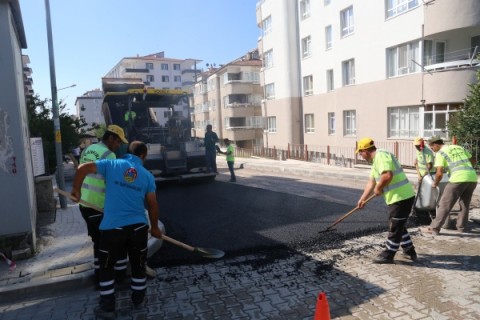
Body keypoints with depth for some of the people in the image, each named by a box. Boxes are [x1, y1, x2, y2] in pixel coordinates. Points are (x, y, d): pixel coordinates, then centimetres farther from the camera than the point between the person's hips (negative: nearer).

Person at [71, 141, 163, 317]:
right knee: (138, 265, 20)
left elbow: (83, 168, -7)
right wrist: (154, 227, 17)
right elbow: (152, 205, 5)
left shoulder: (112, 164, 1)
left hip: (113, 227, -1)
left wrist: (76, 189, 9)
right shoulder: (147, 175, 5)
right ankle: (138, 300, 33)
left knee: (106, 267, 17)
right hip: (138, 226, 2)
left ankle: (107, 307, 24)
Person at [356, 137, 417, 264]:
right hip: (402, 196, 10)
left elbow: (388, 175, -33)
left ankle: (388, 255, 13)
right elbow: (371, 182, 22)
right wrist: (362, 199, 23)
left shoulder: (381, 156, -17)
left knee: (395, 227, 1)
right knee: (398, 226, 23)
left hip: (401, 197, -10)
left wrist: (378, 188, -16)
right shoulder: (377, 160, 16)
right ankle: (409, 251, 35)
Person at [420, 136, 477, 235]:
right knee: (465, 204, 22)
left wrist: (435, 183, 9)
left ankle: (434, 228, 0)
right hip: (472, 178, 7)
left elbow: (439, 173, -8)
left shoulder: (440, 153, 1)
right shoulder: (459, 147, 22)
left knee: (444, 204, -2)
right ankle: (461, 227, 30)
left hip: (459, 179, -7)